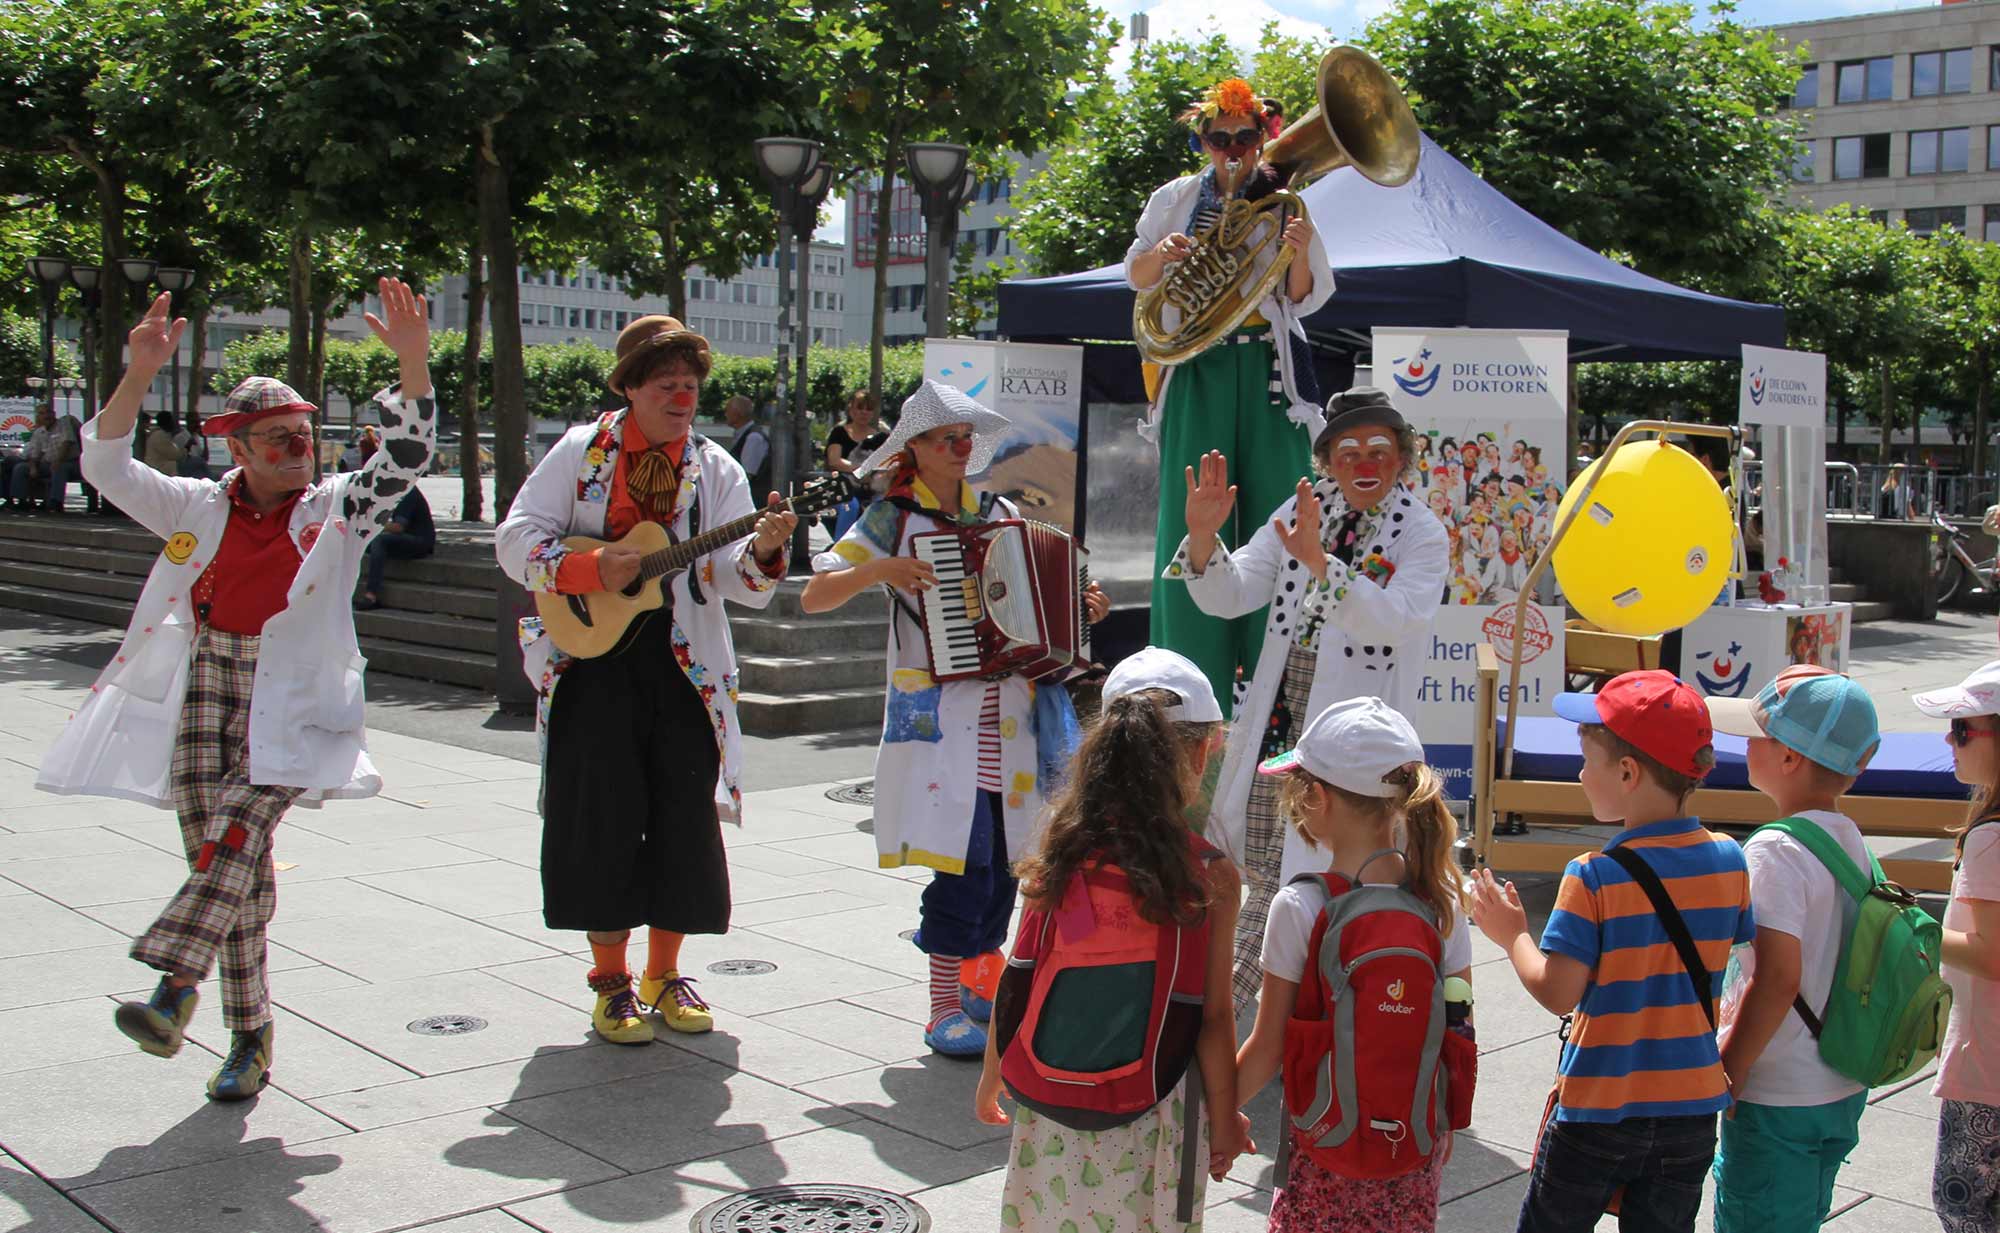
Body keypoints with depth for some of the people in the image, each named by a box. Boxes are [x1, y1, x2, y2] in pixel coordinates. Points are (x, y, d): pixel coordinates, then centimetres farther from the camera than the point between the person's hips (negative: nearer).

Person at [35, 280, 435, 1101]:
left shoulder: (337, 510, 6)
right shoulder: (198, 508, 12)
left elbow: (408, 457, -6)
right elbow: (107, 468, 4)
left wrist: (413, 364, -20)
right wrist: (140, 376, -10)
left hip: (293, 701, -3)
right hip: (207, 687, 3)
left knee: (239, 825, -25)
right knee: (218, 854, 1)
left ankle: (174, 988, -31)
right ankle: (249, 1036, 9)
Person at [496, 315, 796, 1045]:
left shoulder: (714, 469, 4)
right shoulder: (581, 452, 1)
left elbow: (742, 583, -6)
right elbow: (514, 539, -4)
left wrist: (763, 550, -29)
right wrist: (590, 569, -19)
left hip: (683, 663, 2)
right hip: (593, 661, -2)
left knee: (685, 816, 4)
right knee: (602, 817, 1)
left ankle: (665, 973, 20)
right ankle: (611, 980, 15)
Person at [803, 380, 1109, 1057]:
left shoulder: (1000, 513, 16)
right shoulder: (893, 518, 1)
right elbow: (813, 596, -3)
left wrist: (1080, 608, 8)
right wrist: (879, 570, -18)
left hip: (1006, 711, 5)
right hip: (939, 715, -5)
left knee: (1004, 857, 7)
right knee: (964, 860, -12)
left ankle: (982, 984, 24)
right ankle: (944, 1009, -2)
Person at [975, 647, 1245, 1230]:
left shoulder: (1060, 849, -7)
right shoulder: (1211, 875, -14)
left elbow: (1017, 981, -1)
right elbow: (1213, 1020, -10)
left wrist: (991, 1082, 13)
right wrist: (1225, 1120, 4)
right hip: (1154, 1112, -2)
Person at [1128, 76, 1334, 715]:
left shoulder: (1284, 200, 6)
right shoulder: (1177, 199, 8)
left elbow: (1305, 300, 4)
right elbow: (1136, 277, 12)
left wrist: (1300, 253, -16)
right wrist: (1160, 253, -10)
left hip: (1268, 372, 0)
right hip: (1198, 372, 0)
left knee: (1272, 512, -4)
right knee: (1193, 516, -3)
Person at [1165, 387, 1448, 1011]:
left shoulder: (1423, 537, -7)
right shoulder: (1301, 512, 6)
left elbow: (1391, 618, -26)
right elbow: (1229, 598, 0)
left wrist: (1319, 562, -39)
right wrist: (1203, 537, -19)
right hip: (1279, 717, 4)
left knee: (1293, 873, 0)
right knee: (1262, 862, 13)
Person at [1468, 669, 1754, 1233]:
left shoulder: (1594, 876, -20)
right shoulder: (1728, 859, -3)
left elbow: (1557, 993, -19)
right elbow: (1723, 957, 8)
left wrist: (1511, 933, -5)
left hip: (1600, 1111, -4)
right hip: (1693, 1106, 5)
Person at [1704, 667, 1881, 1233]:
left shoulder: (1775, 851, -20)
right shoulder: (1850, 839, 6)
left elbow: (1777, 981, -24)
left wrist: (1725, 1079, -16)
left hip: (1777, 1101, -8)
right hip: (1842, 1092, 8)